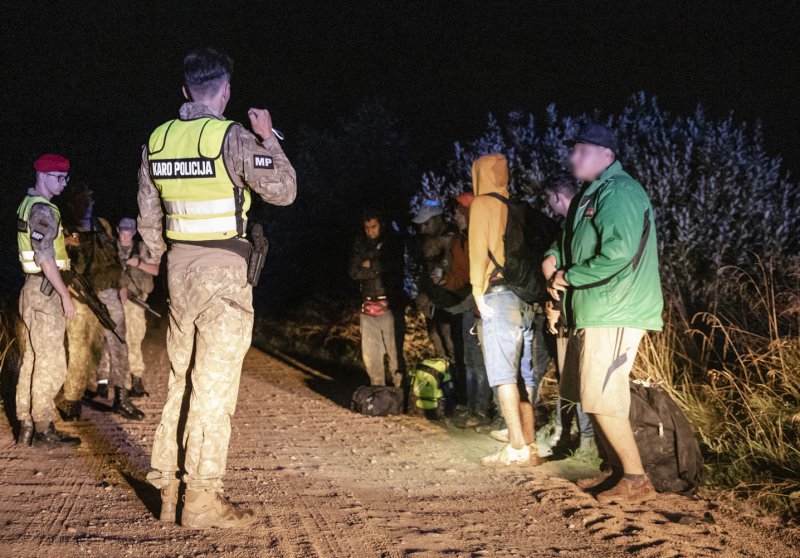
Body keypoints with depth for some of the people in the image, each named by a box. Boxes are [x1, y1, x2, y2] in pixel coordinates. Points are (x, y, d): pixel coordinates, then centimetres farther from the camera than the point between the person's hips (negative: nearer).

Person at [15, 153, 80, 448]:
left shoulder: (27, 204, 16)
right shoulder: (43, 210, -15)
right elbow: (45, 258, -20)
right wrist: (65, 295, -16)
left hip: (33, 288, 10)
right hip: (45, 291, -10)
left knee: (31, 360, 11)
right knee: (50, 363, -6)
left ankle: (26, 427, 16)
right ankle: (44, 430, -2)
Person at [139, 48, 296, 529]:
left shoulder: (158, 141, 7)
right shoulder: (232, 137, -13)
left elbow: (148, 215, 13)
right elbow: (283, 190, -9)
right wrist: (269, 137, 2)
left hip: (180, 264, 6)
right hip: (224, 268, -6)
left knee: (182, 378, 15)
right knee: (214, 383, -3)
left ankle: (168, 489, 20)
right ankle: (203, 499, 1)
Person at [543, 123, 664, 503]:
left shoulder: (618, 193, -14)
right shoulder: (592, 194, 18)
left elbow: (618, 253, -25)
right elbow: (580, 248, 26)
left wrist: (568, 276, -14)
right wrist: (555, 259, 3)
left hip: (612, 315, -10)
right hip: (590, 314, 10)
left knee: (602, 400, -9)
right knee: (590, 397, 14)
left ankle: (636, 481, 2)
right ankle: (617, 470, 25)